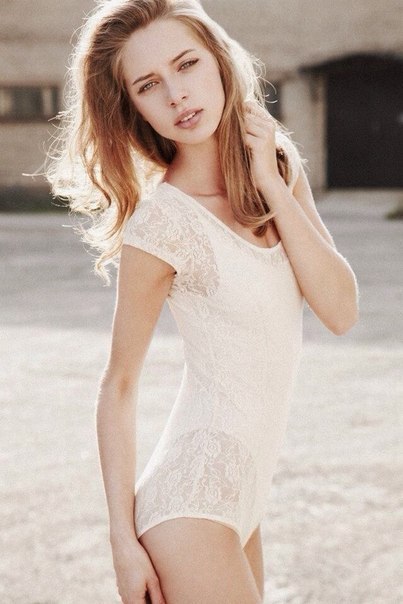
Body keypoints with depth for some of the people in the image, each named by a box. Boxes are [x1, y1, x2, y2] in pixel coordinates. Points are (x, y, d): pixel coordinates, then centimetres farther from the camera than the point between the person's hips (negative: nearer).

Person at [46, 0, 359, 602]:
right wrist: (123, 538, -11)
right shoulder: (158, 225, -16)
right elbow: (119, 386, -9)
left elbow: (341, 312, -4)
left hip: (242, 492, 7)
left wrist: (271, 187, -11)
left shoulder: (279, 163, 2)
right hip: (191, 500, -7)